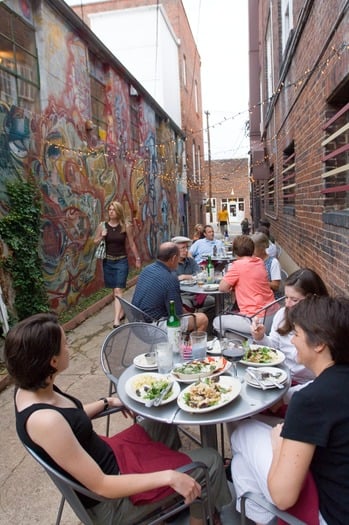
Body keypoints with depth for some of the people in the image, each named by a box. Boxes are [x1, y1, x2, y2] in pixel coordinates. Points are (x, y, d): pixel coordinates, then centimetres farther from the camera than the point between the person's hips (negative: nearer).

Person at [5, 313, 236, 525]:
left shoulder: (31, 389, -9)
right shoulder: (44, 420, -36)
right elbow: (101, 486, -30)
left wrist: (107, 402, 13)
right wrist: (168, 476, -27)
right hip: (109, 501, -8)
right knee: (210, 460, -1)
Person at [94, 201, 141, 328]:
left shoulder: (126, 226, -6)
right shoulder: (102, 225, 0)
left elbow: (132, 244, 3)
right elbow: (95, 242, 8)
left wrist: (137, 259, 8)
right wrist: (102, 237, -13)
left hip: (121, 261, -3)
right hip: (108, 261, 3)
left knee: (118, 290, -10)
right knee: (114, 290, 14)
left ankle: (116, 319, -14)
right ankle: (121, 312, 32)